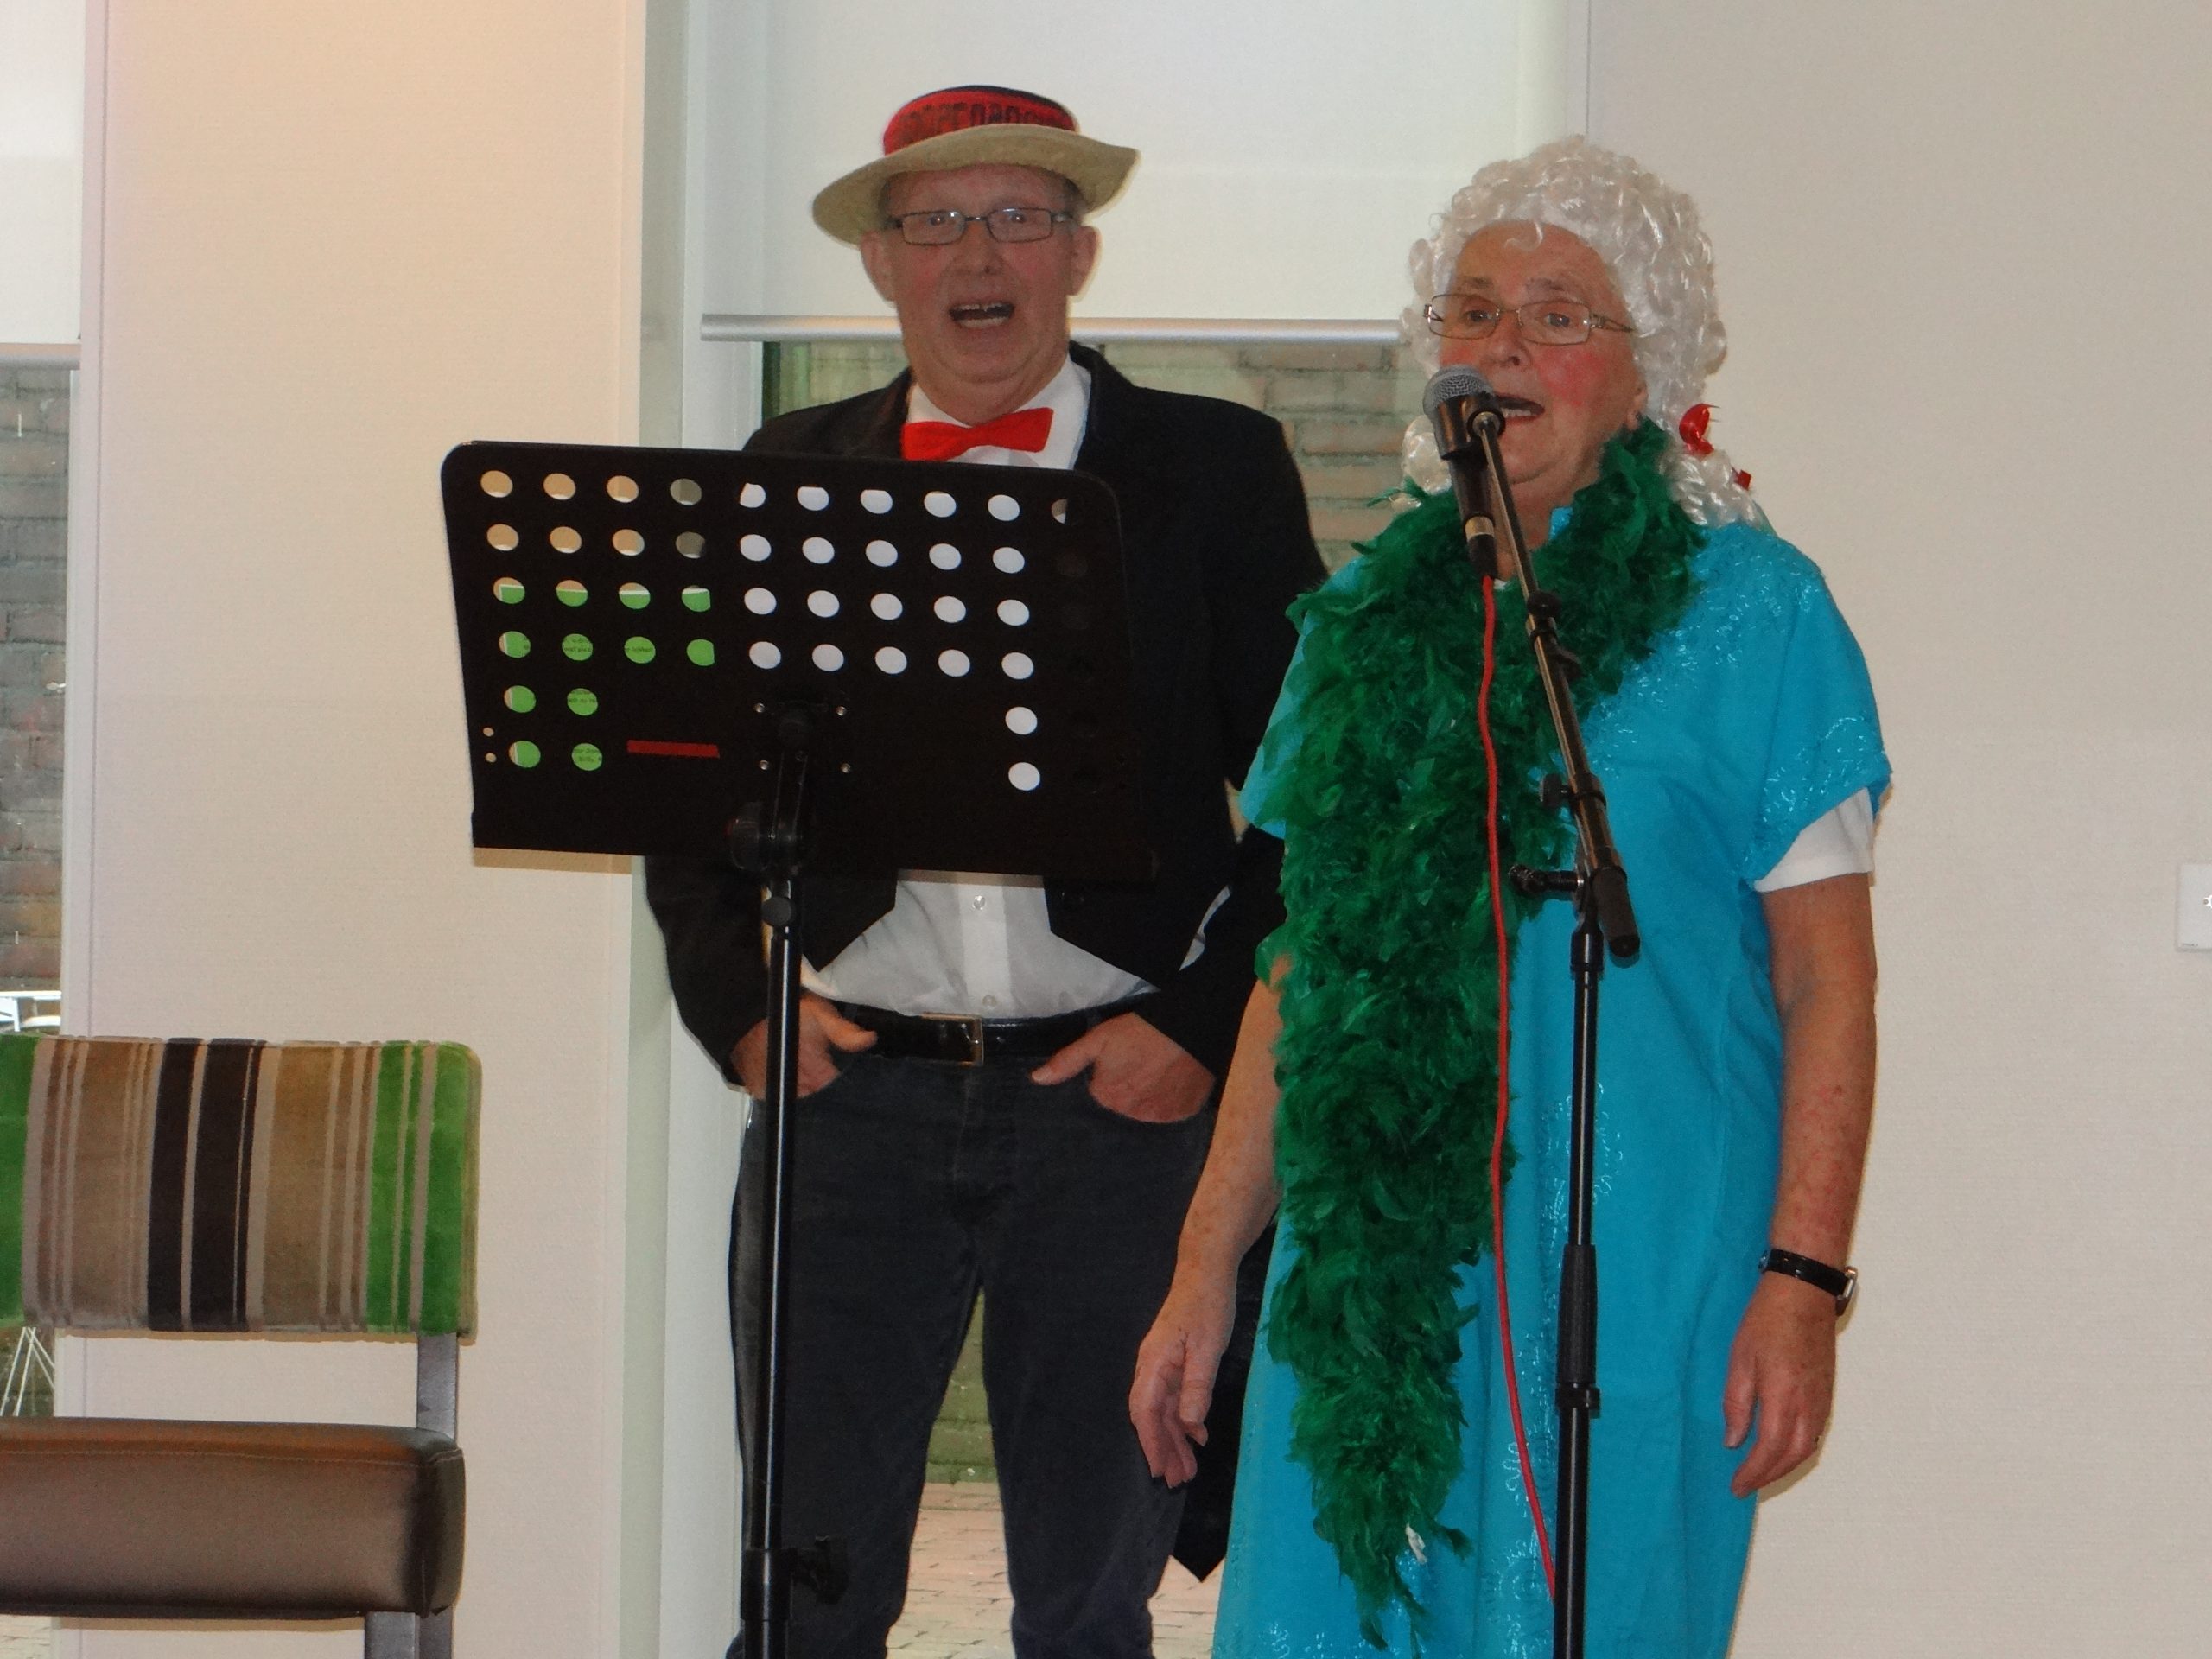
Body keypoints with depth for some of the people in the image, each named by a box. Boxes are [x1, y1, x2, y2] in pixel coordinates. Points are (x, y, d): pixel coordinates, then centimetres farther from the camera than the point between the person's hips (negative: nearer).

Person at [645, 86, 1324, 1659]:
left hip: (1116, 1098, -2)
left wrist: (1207, 1026, -7)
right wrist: (739, 1005, 0)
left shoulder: (1213, 468, 4)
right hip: (847, 1084, 2)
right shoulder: (790, 476, 11)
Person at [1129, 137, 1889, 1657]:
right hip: (1369, 1266, 4)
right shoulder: (1372, 614, 14)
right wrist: (1206, 1270, 14)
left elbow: (1827, 977, -3)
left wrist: (1803, 1279, -12)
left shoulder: (1749, 610, 0)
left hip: (1633, 1271, -4)